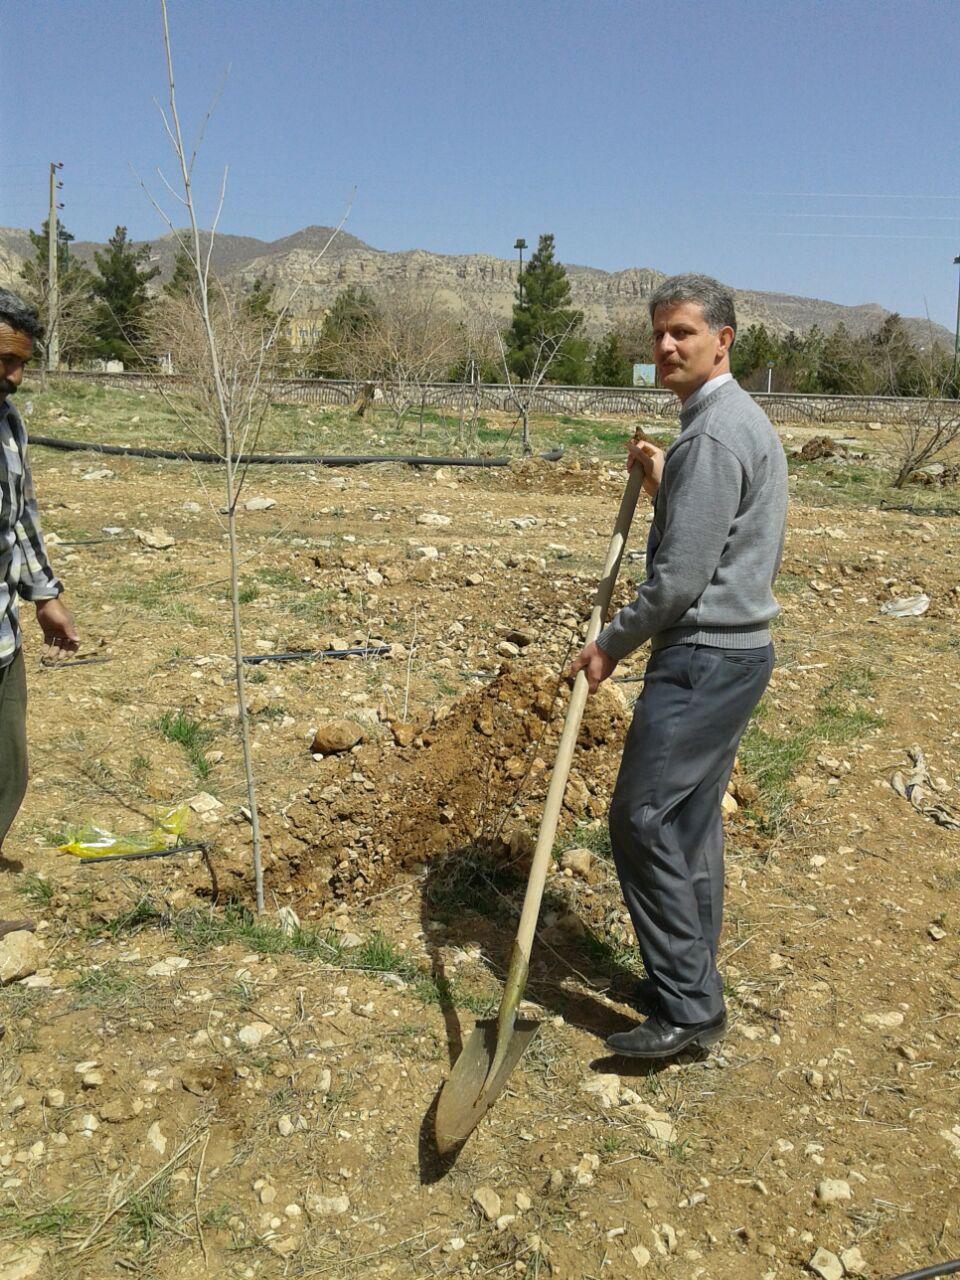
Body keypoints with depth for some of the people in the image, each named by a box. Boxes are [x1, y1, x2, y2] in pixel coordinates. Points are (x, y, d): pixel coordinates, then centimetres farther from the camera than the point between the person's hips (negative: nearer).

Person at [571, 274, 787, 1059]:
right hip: (735, 646, 11)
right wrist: (663, 484, 15)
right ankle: (691, 986, 26)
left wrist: (613, 643, -8)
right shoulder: (743, 420, 17)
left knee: (644, 817, -8)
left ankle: (687, 1006, 1)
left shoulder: (714, 435, -17)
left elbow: (682, 576, -20)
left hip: (705, 655, -11)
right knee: (690, 821, 15)